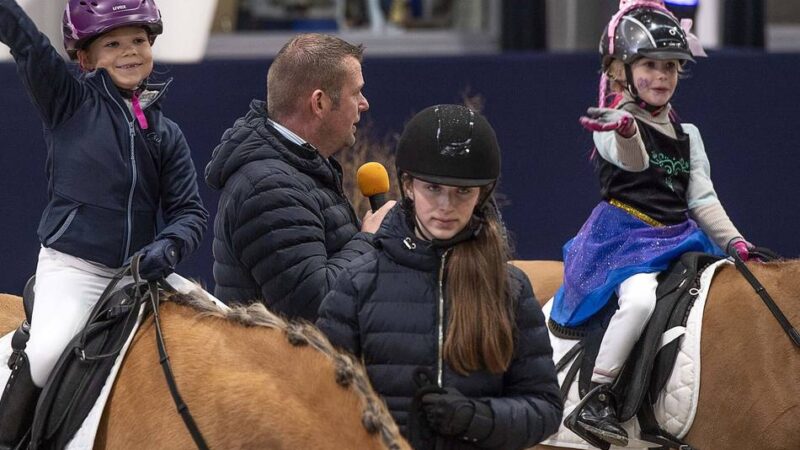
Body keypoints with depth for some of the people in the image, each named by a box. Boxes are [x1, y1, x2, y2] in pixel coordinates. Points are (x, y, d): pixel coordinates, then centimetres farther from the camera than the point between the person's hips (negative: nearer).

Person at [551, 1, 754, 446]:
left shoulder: (687, 135, 17)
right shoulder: (615, 123, -5)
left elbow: (702, 199, 15)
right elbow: (633, 159, -28)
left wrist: (734, 242, 1)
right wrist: (625, 128, -51)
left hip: (680, 238, 7)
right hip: (625, 237, -7)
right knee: (640, 298, -34)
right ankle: (596, 401, -28)